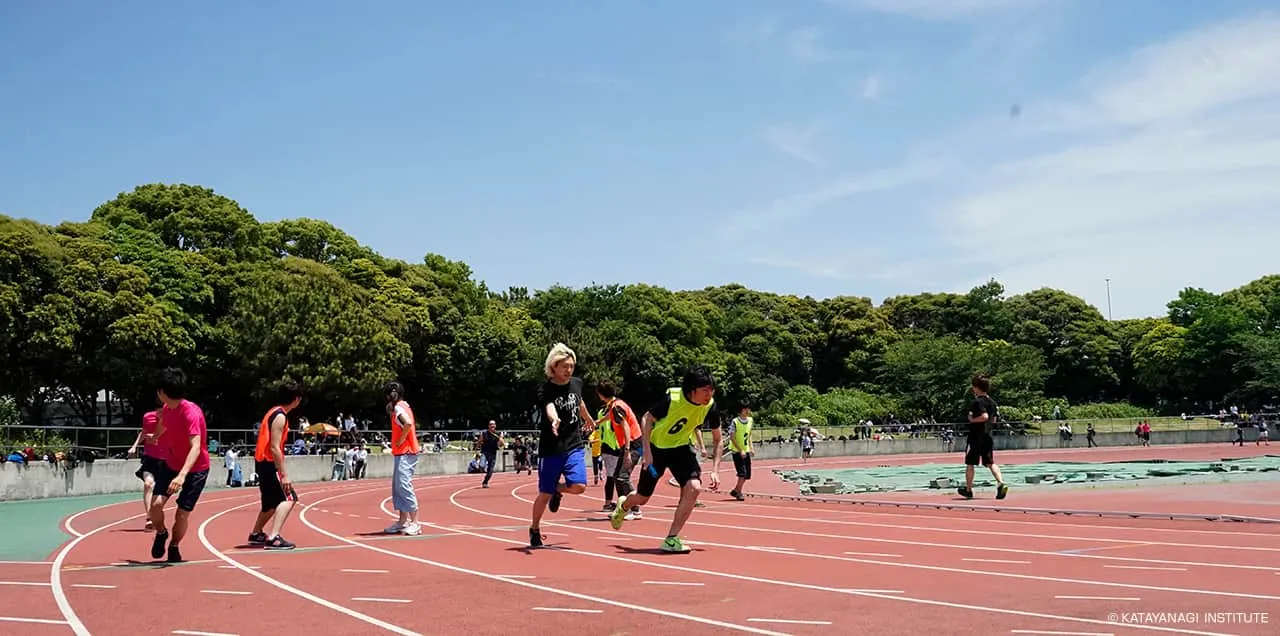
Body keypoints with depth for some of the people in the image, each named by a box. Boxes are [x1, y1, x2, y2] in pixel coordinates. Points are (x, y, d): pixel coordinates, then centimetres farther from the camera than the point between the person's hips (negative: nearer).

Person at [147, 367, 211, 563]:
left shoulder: (191, 412, -27)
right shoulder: (167, 409, -3)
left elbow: (196, 448, -37)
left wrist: (182, 475, -50)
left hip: (195, 469, -6)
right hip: (170, 464, 6)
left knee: (182, 514, -6)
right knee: (156, 504, -13)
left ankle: (174, 547, 23)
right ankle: (161, 533, 18)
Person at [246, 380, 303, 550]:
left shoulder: (274, 412, 14)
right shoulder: (280, 416, -15)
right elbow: (274, 447, -21)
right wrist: (284, 474, -22)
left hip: (262, 462, 10)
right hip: (270, 463, -10)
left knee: (274, 501, 23)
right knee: (289, 498, -14)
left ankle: (256, 534, 38)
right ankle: (273, 538, -23)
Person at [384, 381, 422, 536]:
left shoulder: (399, 407, -13)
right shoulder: (403, 406, 17)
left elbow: (408, 423, -30)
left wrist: (400, 441, -19)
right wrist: (391, 411, 12)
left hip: (405, 453, -10)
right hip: (401, 453, 10)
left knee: (404, 487, -12)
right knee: (397, 487, 13)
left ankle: (414, 524, -11)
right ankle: (403, 522, 18)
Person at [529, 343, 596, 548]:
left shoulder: (576, 383, 3)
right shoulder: (545, 390, -13)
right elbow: (549, 408, -35)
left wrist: (588, 419, 43)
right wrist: (554, 419, -58)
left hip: (574, 445, 4)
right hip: (551, 448, -4)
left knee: (578, 486, -15)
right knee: (545, 494, 1)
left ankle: (558, 489, 21)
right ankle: (534, 529, 26)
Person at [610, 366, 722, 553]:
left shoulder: (710, 406, -18)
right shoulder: (672, 398, -29)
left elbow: (717, 439, -4)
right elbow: (647, 419, -16)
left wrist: (715, 470, -11)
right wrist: (647, 451, -23)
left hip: (681, 448, 3)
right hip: (656, 447, -3)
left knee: (693, 487, -24)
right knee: (642, 498, 10)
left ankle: (671, 539, -13)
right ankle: (623, 505, 50)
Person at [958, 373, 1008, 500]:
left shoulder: (978, 401, -15)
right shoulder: (991, 401, 10)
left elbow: (984, 416, -28)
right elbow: (994, 419, 19)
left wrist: (972, 419, -14)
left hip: (976, 436, -7)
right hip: (988, 436, 7)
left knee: (970, 464, 7)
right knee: (991, 463, 5)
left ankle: (968, 490, 16)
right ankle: (1001, 483, -16)